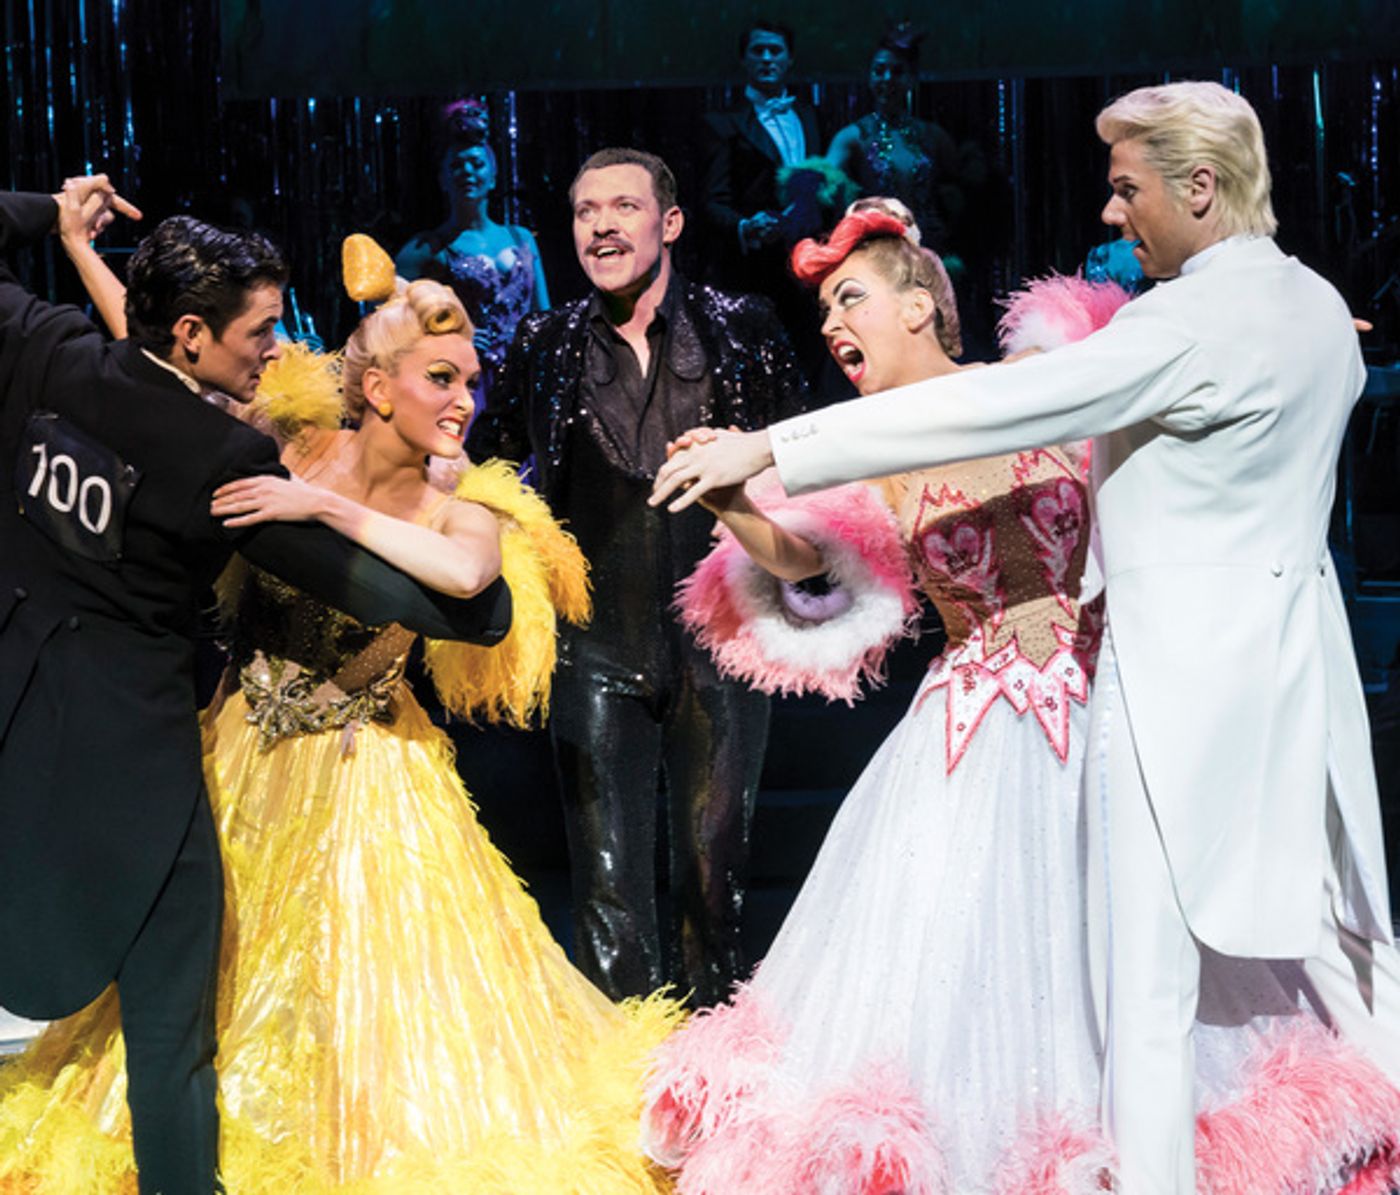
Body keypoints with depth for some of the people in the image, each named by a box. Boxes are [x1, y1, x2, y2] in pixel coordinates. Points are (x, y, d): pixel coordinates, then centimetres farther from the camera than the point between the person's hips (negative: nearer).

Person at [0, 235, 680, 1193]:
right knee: (217, 973, 14)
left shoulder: (462, 514, -10)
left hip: (362, 785, -2)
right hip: (239, 758, 2)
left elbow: (465, 573, -35)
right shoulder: (295, 449, -7)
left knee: (372, 998, 1)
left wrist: (325, 506, -33)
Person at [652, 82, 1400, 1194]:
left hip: (1185, 665, -8)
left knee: (1149, 974, -1)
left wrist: (769, 447, -23)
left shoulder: (1189, 323, -18)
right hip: (1303, 654, 9)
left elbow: (988, 408, -24)